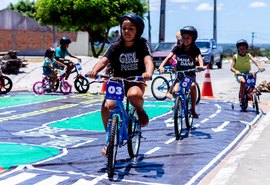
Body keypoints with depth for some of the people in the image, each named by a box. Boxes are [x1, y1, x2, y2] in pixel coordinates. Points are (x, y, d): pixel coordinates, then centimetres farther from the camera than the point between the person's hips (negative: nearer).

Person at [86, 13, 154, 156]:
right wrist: (94, 70, -37)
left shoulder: (142, 45, -4)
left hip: (136, 82, -2)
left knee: (133, 95, -40)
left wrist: (148, 73, -44)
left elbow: (148, 60, -21)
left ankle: (140, 111, -4)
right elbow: (104, 60, -14)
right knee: (106, 106, -24)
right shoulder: (115, 47, 1)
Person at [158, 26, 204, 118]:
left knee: (193, 86, -32)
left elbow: (199, 57, -23)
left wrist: (201, 66, -46)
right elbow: (169, 56, -16)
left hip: (191, 74, 0)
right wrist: (161, 66, -34)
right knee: (175, 91, -23)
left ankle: (193, 110, -19)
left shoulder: (195, 49, -5)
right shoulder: (178, 48, -5)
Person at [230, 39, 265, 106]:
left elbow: (254, 60, -19)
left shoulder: (248, 55, 0)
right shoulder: (235, 56, -3)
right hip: (239, 74, -3)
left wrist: (259, 66, -40)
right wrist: (236, 71, -34)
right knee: (243, 81, -34)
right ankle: (241, 99, -22)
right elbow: (231, 67, -10)